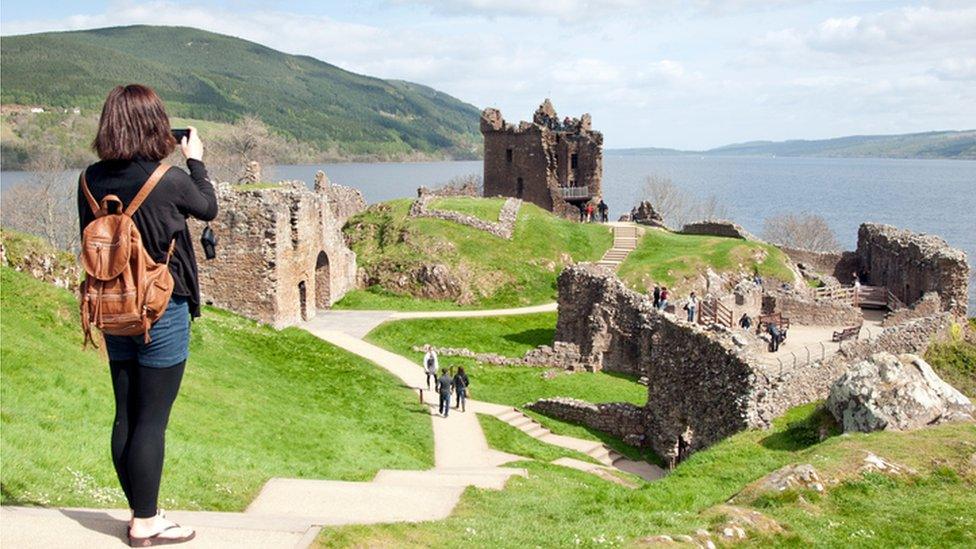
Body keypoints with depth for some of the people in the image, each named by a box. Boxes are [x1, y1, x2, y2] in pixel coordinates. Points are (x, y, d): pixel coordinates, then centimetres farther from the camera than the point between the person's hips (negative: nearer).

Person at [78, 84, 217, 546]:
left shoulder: (90, 180, -2)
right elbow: (208, 208, 3)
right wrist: (196, 160, 16)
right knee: (152, 420, 2)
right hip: (162, 310, -6)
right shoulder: (169, 180, -17)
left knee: (126, 416, 13)